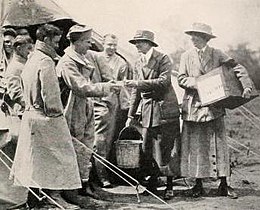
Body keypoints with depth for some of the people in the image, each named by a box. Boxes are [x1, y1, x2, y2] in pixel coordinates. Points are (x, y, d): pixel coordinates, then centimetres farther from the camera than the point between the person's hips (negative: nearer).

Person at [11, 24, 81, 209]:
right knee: (57, 155, -1)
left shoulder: (31, 59, 15)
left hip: (31, 113, 10)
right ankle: (55, 195, 1)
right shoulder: (46, 61, -16)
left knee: (35, 156, 14)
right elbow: (50, 92, -20)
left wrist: (30, 106, 19)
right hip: (47, 117, -10)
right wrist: (56, 112, -12)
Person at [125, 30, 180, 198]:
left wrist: (138, 83, -22)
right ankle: (152, 184, 16)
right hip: (147, 111, 6)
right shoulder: (138, 64, 15)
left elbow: (164, 81, -19)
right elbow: (136, 92, 19)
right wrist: (131, 115, 15)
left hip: (165, 109, -6)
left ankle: (169, 186, 5)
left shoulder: (163, 59, -5)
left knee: (166, 148, -4)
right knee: (147, 150, 4)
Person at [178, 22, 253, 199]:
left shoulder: (217, 54, 4)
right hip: (193, 107, 1)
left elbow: (238, 68, -2)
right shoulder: (186, 56, 9)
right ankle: (198, 184, 11)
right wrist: (198, 83, -14)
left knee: (219, 143, -2)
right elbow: (181, 79, 2)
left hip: (214, 106, -1)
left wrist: (246, 86, -17)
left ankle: (224, 184, 4)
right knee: (196, 145, 2)